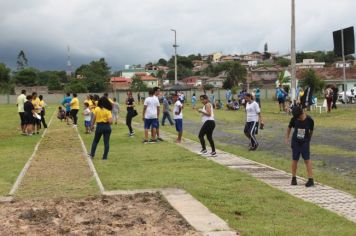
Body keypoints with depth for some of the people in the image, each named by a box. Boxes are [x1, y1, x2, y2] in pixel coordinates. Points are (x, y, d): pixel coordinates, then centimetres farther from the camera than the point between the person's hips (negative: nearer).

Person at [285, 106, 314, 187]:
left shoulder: (309, 120, -14)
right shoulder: (294, 119, -11)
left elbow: (311, 131, 2)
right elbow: (289, 127, 7)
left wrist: (308, 139, 11)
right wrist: (287, 138, 11)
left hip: (305, 142, -1)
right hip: (295, 142, 2)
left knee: (307, 160, -6)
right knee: (294, 160, 6)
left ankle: (311, 179, -5)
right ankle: (293, 178, 20)